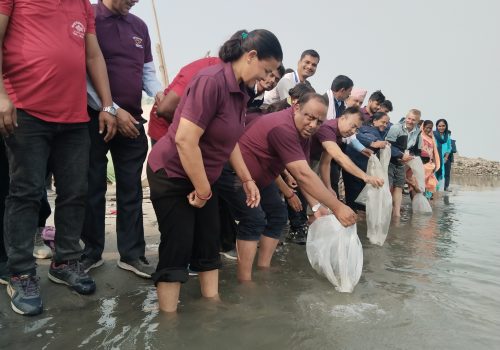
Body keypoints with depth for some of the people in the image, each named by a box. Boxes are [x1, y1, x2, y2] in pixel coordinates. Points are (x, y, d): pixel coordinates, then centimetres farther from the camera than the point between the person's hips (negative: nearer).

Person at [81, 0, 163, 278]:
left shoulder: (139, 26, 13)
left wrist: (158, 92, -6)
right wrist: (112, 111, -13)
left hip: (132, 121, 5)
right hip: (94, 119, -4)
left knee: (131, 190, 7)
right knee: (93, 189, 6)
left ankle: (132, 253, 18)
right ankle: (91, 252, 22)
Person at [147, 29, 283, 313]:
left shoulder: (241, 90, 2)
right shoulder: (212, 81, -26)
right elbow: (185, 140, -29)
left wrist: (247, 179, 9)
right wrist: (203, 190, -21)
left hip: (203, 177, 8)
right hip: (172, 174, -8)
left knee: (209, 245, 13)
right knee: (178, 249, -2)